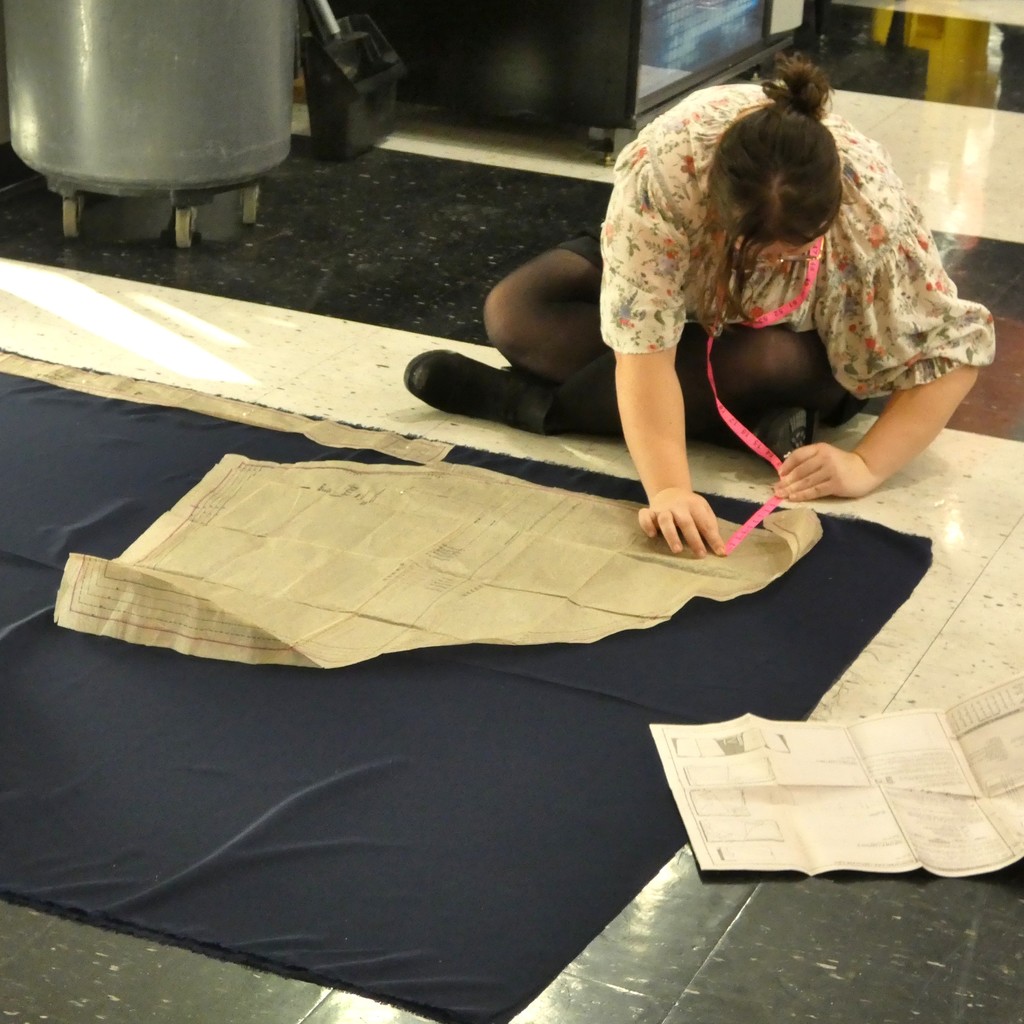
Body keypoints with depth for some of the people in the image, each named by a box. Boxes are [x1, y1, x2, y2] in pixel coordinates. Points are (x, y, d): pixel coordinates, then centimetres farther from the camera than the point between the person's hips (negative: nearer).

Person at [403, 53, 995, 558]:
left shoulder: (874, 207, -38)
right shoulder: (664, 168, -40)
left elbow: (952, 351, -28)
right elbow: (644, 346, -41)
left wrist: (865, 469, -39)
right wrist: (667, 488, -52)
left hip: (801, 337, -1)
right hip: (683, 295, 1)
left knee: (779, 359, -37)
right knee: (514, 312, -21)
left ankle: (529, 403, -22)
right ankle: (759, 421, -23)